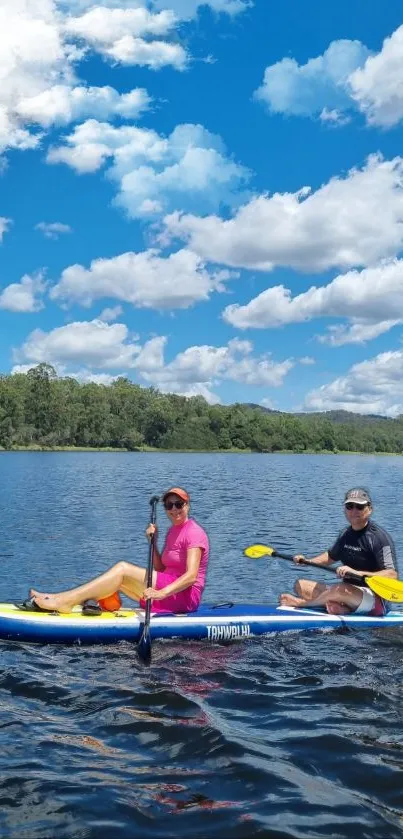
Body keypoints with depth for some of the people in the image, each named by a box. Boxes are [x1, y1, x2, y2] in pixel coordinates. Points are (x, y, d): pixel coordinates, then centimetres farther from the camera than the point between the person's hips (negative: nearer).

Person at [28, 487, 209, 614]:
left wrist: (162, 593, -35)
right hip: (170, 592, 9)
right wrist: (153, 542, 3)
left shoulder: (194, 532, -10)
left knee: (123, 568, -19)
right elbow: (159, 570, 15)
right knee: (117, 578, -4)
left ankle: (63, 601, -22)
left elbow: (191, 576, -23)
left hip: (186, 596, -9)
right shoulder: (173, 531, 18)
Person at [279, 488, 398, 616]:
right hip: (348, 593, 8)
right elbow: (331, 556, 29)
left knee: (341, 589, -38)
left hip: (376, 600, -8)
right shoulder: (346, 534, 10)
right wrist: (308, 561, 13)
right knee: (300, 585, 3)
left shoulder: (379, 537, -14)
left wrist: (357, 573, -34)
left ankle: (301, 603, -12)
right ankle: (342, 608, -19)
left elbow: (392, 575, -24)